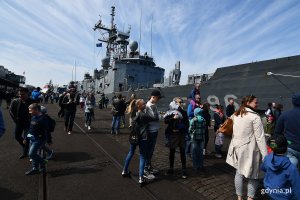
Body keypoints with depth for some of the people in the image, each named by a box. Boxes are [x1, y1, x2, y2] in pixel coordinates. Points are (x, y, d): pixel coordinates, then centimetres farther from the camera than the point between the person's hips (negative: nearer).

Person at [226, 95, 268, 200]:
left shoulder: (236, 115, 7)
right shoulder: (255, 116, -13)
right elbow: (260, 138, -15)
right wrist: (265, 155, -13)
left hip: (237, 147, 6)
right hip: (249, 149, -6)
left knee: (239, 172, 16)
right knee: (253, 175, 9)